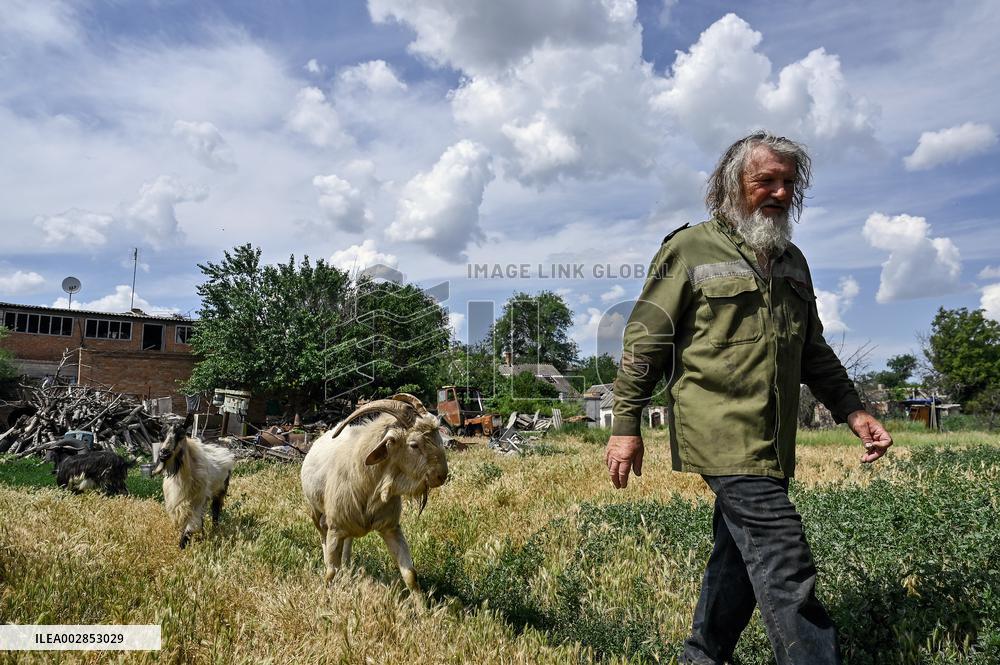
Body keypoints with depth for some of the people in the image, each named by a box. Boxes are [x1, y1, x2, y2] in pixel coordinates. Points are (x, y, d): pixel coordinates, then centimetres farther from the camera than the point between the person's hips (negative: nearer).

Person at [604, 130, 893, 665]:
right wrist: (625, 425, -9)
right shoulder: (690, 249, -3)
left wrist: (852, 410, 13)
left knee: (740, 552, 15)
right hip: (723, 435, -7)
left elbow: (813, 351, 24)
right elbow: (645, 342, -5)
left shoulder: (791, 260, 18)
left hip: (769, 443, 8)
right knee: (784, 563, -12)